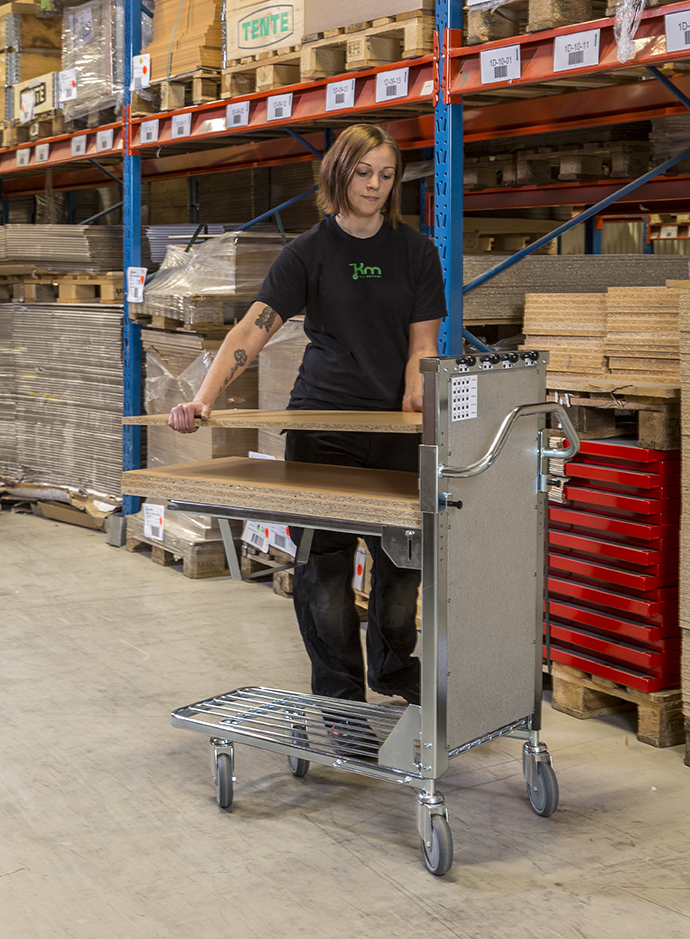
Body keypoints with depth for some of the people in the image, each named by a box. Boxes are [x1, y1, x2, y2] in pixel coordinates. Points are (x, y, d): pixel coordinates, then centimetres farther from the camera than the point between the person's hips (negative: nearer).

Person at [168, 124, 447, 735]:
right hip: (321, 424, -2)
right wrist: (203, 399, -26)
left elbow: (422, 341, 2)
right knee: (325, 563, -1)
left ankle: (393, 670, 34)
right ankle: (340, 697, 13)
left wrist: (416, 409, -15)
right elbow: (255, 326, -13)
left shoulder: (415, 251, 4)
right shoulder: (310, 251, -3)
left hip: (395, 425, 2)